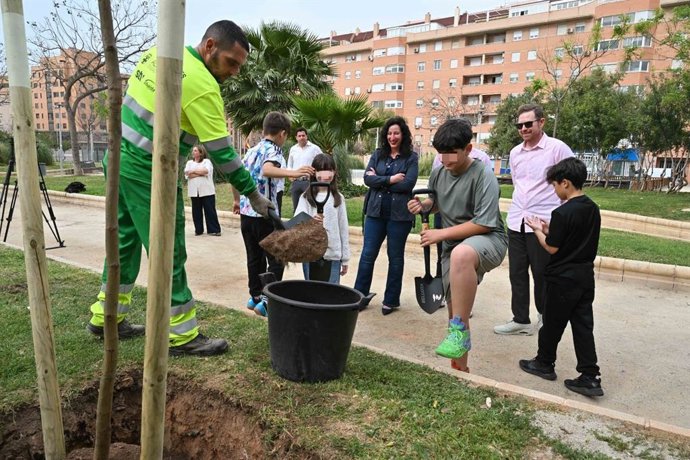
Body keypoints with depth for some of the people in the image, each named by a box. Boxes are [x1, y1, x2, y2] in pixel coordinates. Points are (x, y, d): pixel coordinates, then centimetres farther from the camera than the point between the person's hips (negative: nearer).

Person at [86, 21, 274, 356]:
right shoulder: (202, 86, -19)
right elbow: (221, 152, -18)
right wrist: (252, 194, -10)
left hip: (119, 158, 9)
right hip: (147, 173, -9)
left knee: (125, 241, 18)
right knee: (169, 254, -2)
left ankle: (105, 319, 30)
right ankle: (182, 337, 8)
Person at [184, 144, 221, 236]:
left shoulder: (207, 161, 4)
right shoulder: (189, 162, 14)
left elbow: (205, 170, -16)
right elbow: (187, 174, -3)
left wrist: (193, 171, -6)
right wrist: (201, 173, -9)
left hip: (206, 190, -4)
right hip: (194, 191, 4)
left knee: (210, 210, -3)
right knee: (196, 211, 6)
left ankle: (214, 230, 1)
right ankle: (198, 230, 16)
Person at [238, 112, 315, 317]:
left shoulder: (252, 150, 14)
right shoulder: (273, 150, -9)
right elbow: (267, 170, -32)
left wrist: (238, 201, 35)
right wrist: (293, 173, -46)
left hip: (246, 211, 8)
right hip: (264, 213, -8)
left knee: (254, 258, 15)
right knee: (276, 259, 1)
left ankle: (255, 297, 23)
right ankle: (266, 301, -2)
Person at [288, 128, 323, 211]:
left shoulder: (315, 148, -1)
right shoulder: (293, 149, 12)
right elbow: (289, 165, 23)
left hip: (309, 181, -4)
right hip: (296, 182, 5)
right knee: (296, 207, 11)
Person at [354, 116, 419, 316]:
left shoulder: (411, 157, 0)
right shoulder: (377, 154, 9)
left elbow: (408, 183, -13)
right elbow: (367, 178, -3)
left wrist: (379, 181, -8)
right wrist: (390, 179, -14)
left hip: (399, 214, -2)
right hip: (375, 211, 3)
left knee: (395, 257, 9)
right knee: (368, 254, 5)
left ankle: (391, 300, 21)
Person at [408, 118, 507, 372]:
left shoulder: (483, 176, -17)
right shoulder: (438, 173, 3)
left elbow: (484, 224, -21)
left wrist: (441, 234, -19)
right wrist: (423, 205, 0)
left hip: (489, 239, -6)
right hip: (453, 246, 7)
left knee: (461, 254, -42)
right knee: (455, 309, 8)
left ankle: (460, 332, -29)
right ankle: (459, 368, 28)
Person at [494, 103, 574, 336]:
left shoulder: (557, 148, -7)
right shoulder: (515, 152, 11)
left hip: (544, 222, -6)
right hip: (516, 221, 6)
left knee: (541, 272, 5)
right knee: (517, 273, 8)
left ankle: (545, 315, 27)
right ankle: (520, 320, 19)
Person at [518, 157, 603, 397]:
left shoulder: (562, 212, -21)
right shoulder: (592, 209, 5)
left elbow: (552, 248, -15)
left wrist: (538, 230, -1)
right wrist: (550, 229, 11)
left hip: (562, 278, -7)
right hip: (585, 276, 7)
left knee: (552, 323, 10)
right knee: (583, 325, 10)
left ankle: (544, 363, 28)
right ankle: (590, 377, 11)